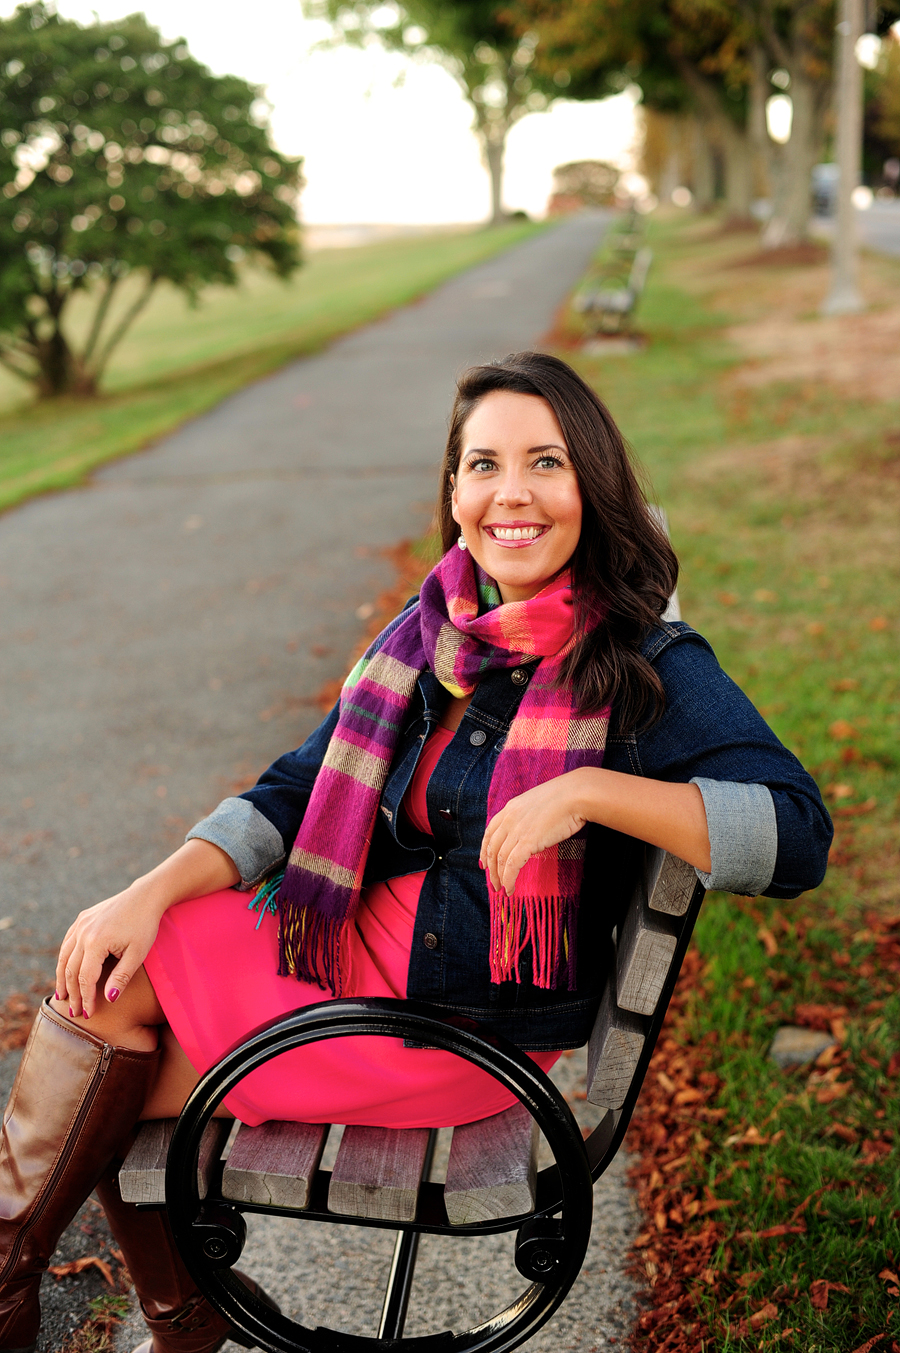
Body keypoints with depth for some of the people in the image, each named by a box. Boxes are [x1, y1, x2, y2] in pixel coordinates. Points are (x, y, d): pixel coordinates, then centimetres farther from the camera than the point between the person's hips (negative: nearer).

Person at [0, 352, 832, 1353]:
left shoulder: (646, 668, -12)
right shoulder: (430, 635, 5)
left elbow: (796, 837, -22)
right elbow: (298, 790, 5)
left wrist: (587, 789, -31)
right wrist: (152, 892, -10)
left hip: (476, 1021, -6)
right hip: (357, 934, 6)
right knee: (107, 972, -9)